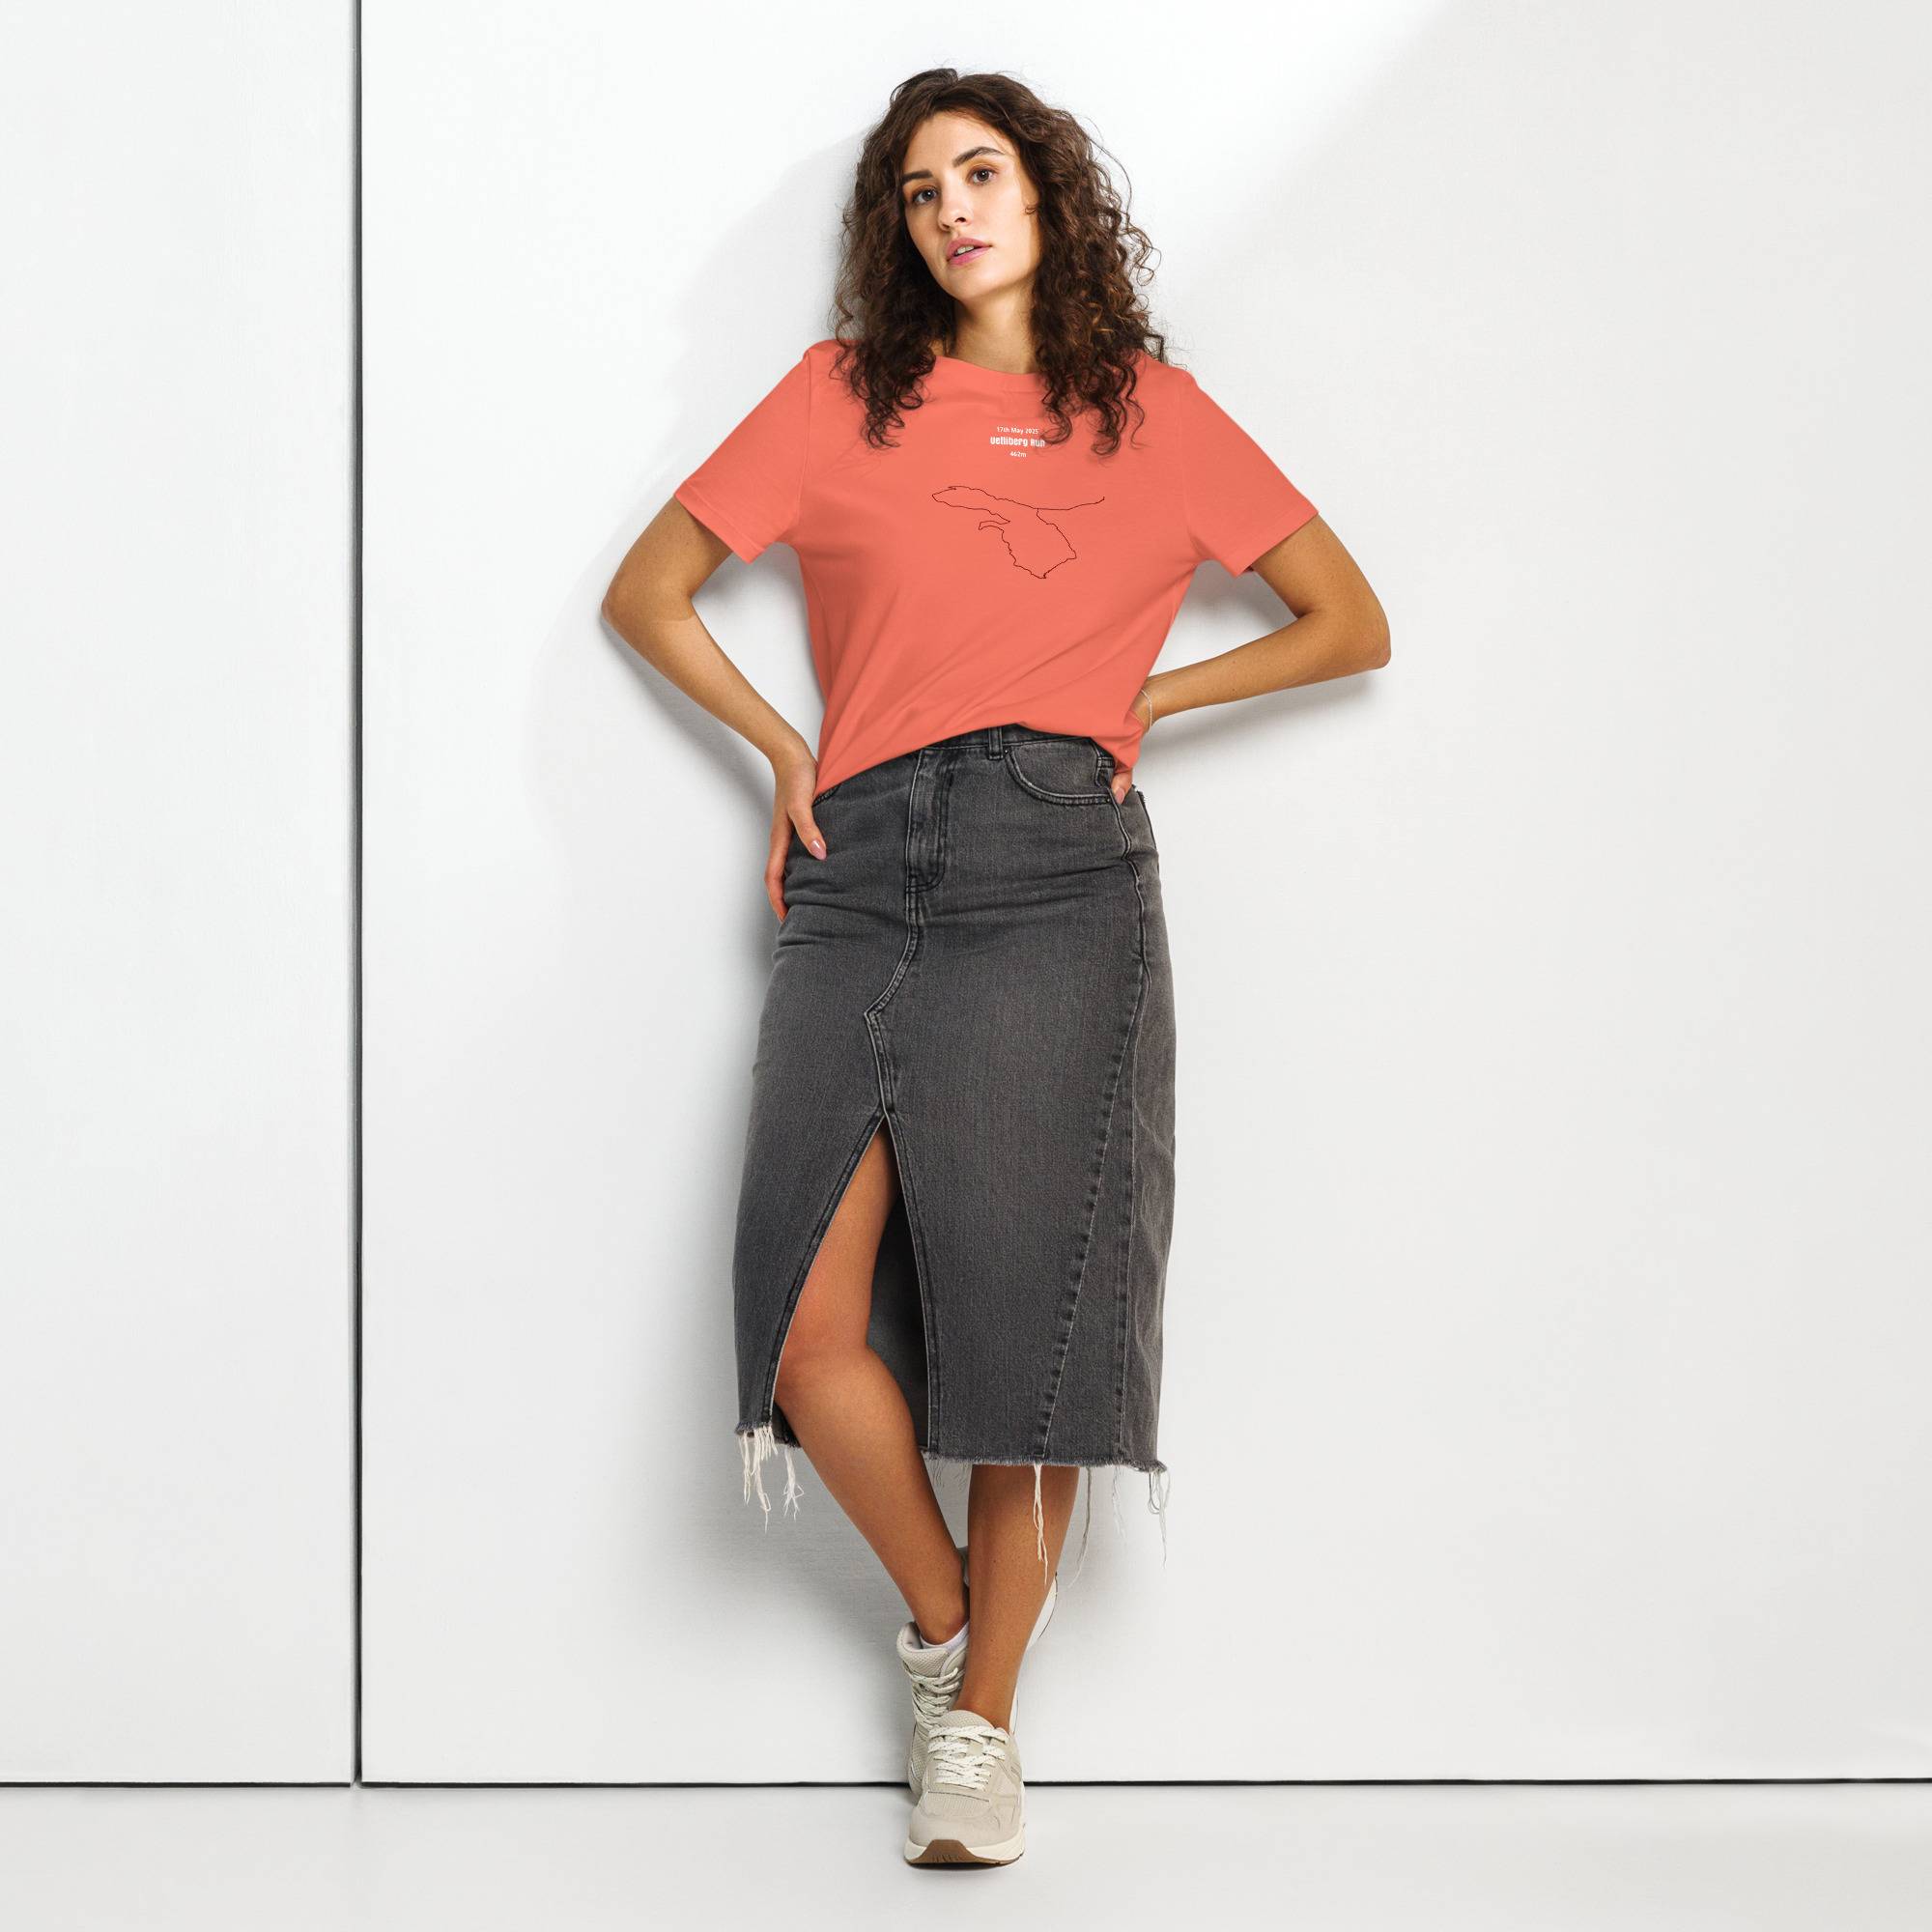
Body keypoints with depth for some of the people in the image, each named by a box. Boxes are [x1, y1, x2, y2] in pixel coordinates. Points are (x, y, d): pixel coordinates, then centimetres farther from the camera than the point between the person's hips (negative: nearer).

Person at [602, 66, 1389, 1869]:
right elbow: (646, 592, 18)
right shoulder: (844, 393, 13)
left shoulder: (1154, 414, 13)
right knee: (815, 1325, -10)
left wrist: (1141, 697, 9)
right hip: (864, 876, 1)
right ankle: (937, 1611, 17)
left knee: (1023, 1303, -5)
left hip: (1056, 873, -1)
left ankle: (983, 1715, 11)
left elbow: (1352, 624, 18)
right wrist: (784, 747, 9)